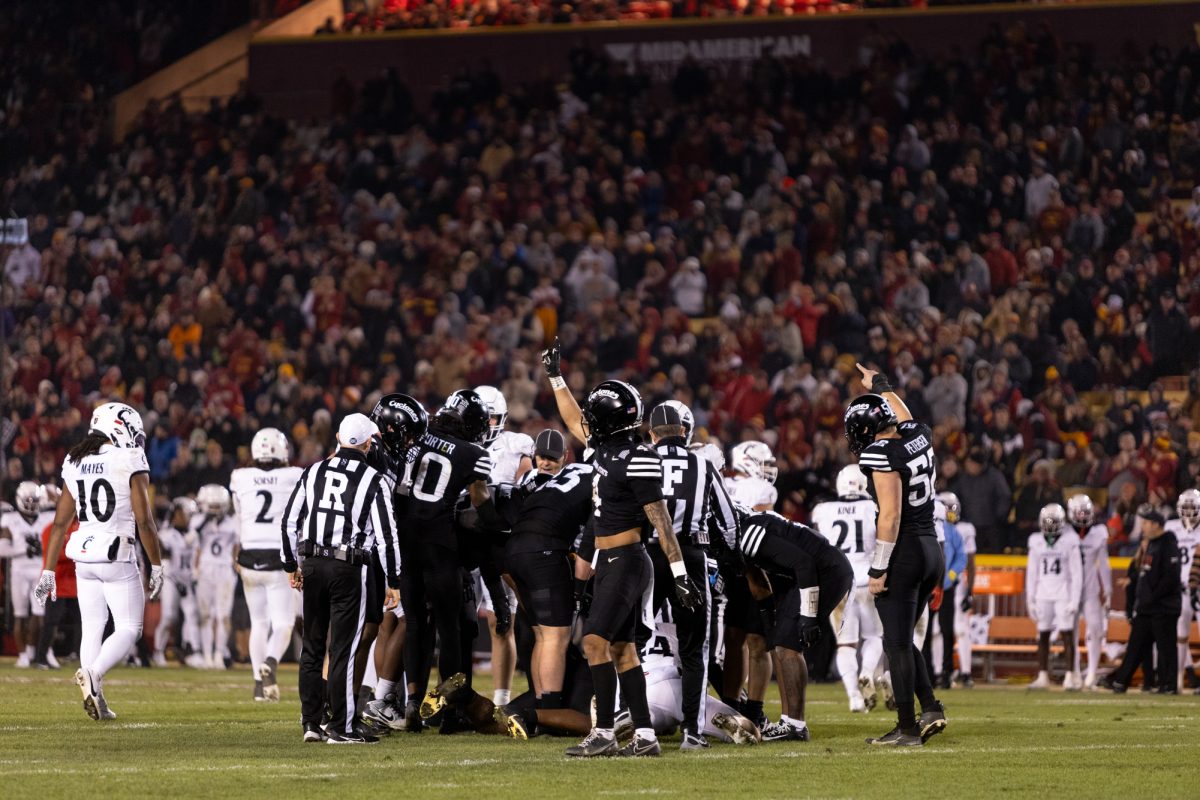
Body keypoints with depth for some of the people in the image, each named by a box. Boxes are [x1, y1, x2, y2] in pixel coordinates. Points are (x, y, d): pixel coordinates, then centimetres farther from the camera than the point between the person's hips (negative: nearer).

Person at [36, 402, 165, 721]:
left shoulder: (75, 464, 8)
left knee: (92, 629, 14)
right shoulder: (130, 462, -9)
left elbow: (60, 522, 10)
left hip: (83, 556, 5)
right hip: (117, 555, -5)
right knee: (129, 629, 2)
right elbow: (144, 521, -12)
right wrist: (157, 566, -2)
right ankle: (92, 673, -22)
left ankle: (97, 701, 10)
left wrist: (48, 572, 13)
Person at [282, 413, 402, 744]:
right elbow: (386, 535, -6)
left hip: (312, 565, 4)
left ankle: (311, 722, 14)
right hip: (349, 568, -4)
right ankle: (342, 727, 1)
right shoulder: (375, 481, -5)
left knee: (312, 648, 12)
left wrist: (292, 565, 20)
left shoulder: (314, 472, 6)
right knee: (342, 650, -1)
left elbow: (290, 521, 9)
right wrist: (393, 582, 1)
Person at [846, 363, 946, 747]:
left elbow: (891, 515, -19)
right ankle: (931, 708, 8)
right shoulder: (919, 436, 7)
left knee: (897, 643, -2)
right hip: (932, 551, 8)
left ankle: (907, 728, -1)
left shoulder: (882, 454, -15)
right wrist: (880, 385, 48)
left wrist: (879, 568, -16)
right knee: (902, 639, 18)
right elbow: (904, 417, 32)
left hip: (903, 553, -8)